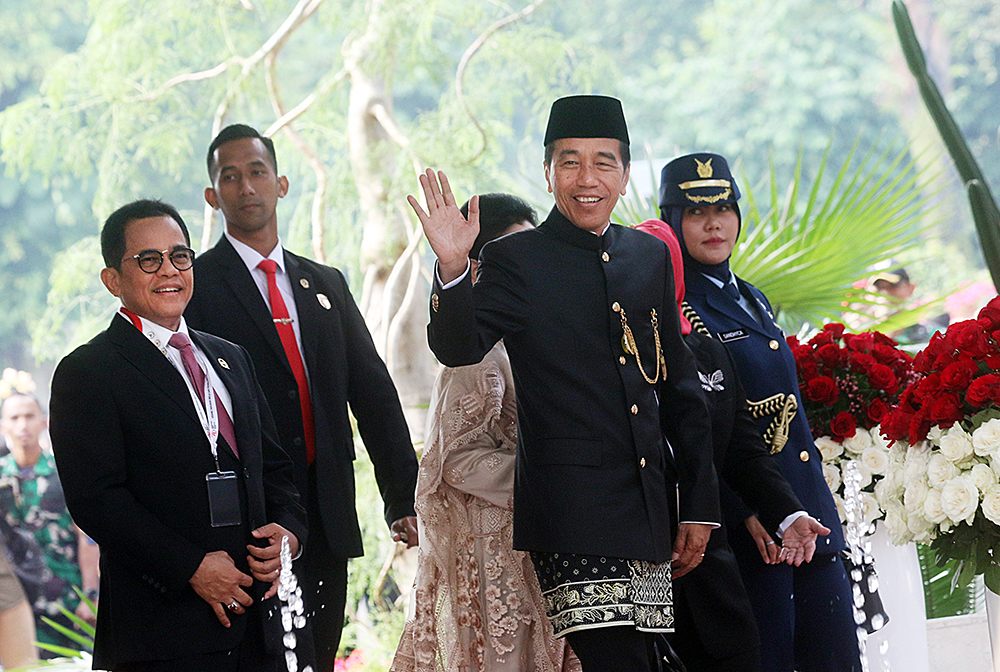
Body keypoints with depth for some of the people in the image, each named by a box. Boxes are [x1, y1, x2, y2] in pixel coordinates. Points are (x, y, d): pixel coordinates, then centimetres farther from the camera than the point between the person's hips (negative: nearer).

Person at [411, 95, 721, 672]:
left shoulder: (651, 257, 13)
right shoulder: (514, 261, -1)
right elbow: (457, 350, -16)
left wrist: (701, 503, 16)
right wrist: (453, 270, -34)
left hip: (648, 511, 5)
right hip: (572, 514, -5)